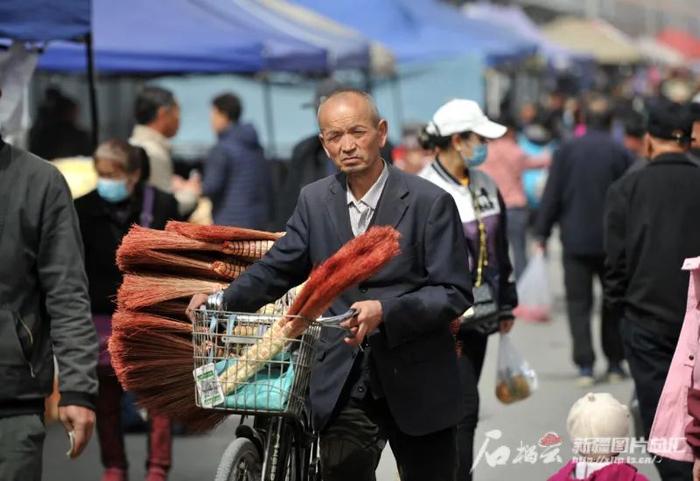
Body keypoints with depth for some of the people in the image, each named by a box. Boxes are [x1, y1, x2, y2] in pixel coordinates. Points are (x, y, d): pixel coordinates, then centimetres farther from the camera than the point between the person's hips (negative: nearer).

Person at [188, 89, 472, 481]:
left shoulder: (430, 202, -8)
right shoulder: (315, 200, 6)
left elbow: (454, 294, -10)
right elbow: (279, 267, 13)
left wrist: (385, 311, -25)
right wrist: (222, 300, -4)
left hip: (417, 385, -2)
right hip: (346, 379, 2)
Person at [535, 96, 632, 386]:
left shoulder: (566, 151, -1)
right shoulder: (621, 153, -2)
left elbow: (551, 196, -2)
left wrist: (542, 234, 3)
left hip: (576, 241, 0)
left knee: (579, 303, 4)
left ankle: (585, 366, -4)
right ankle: (615, 363, 16)